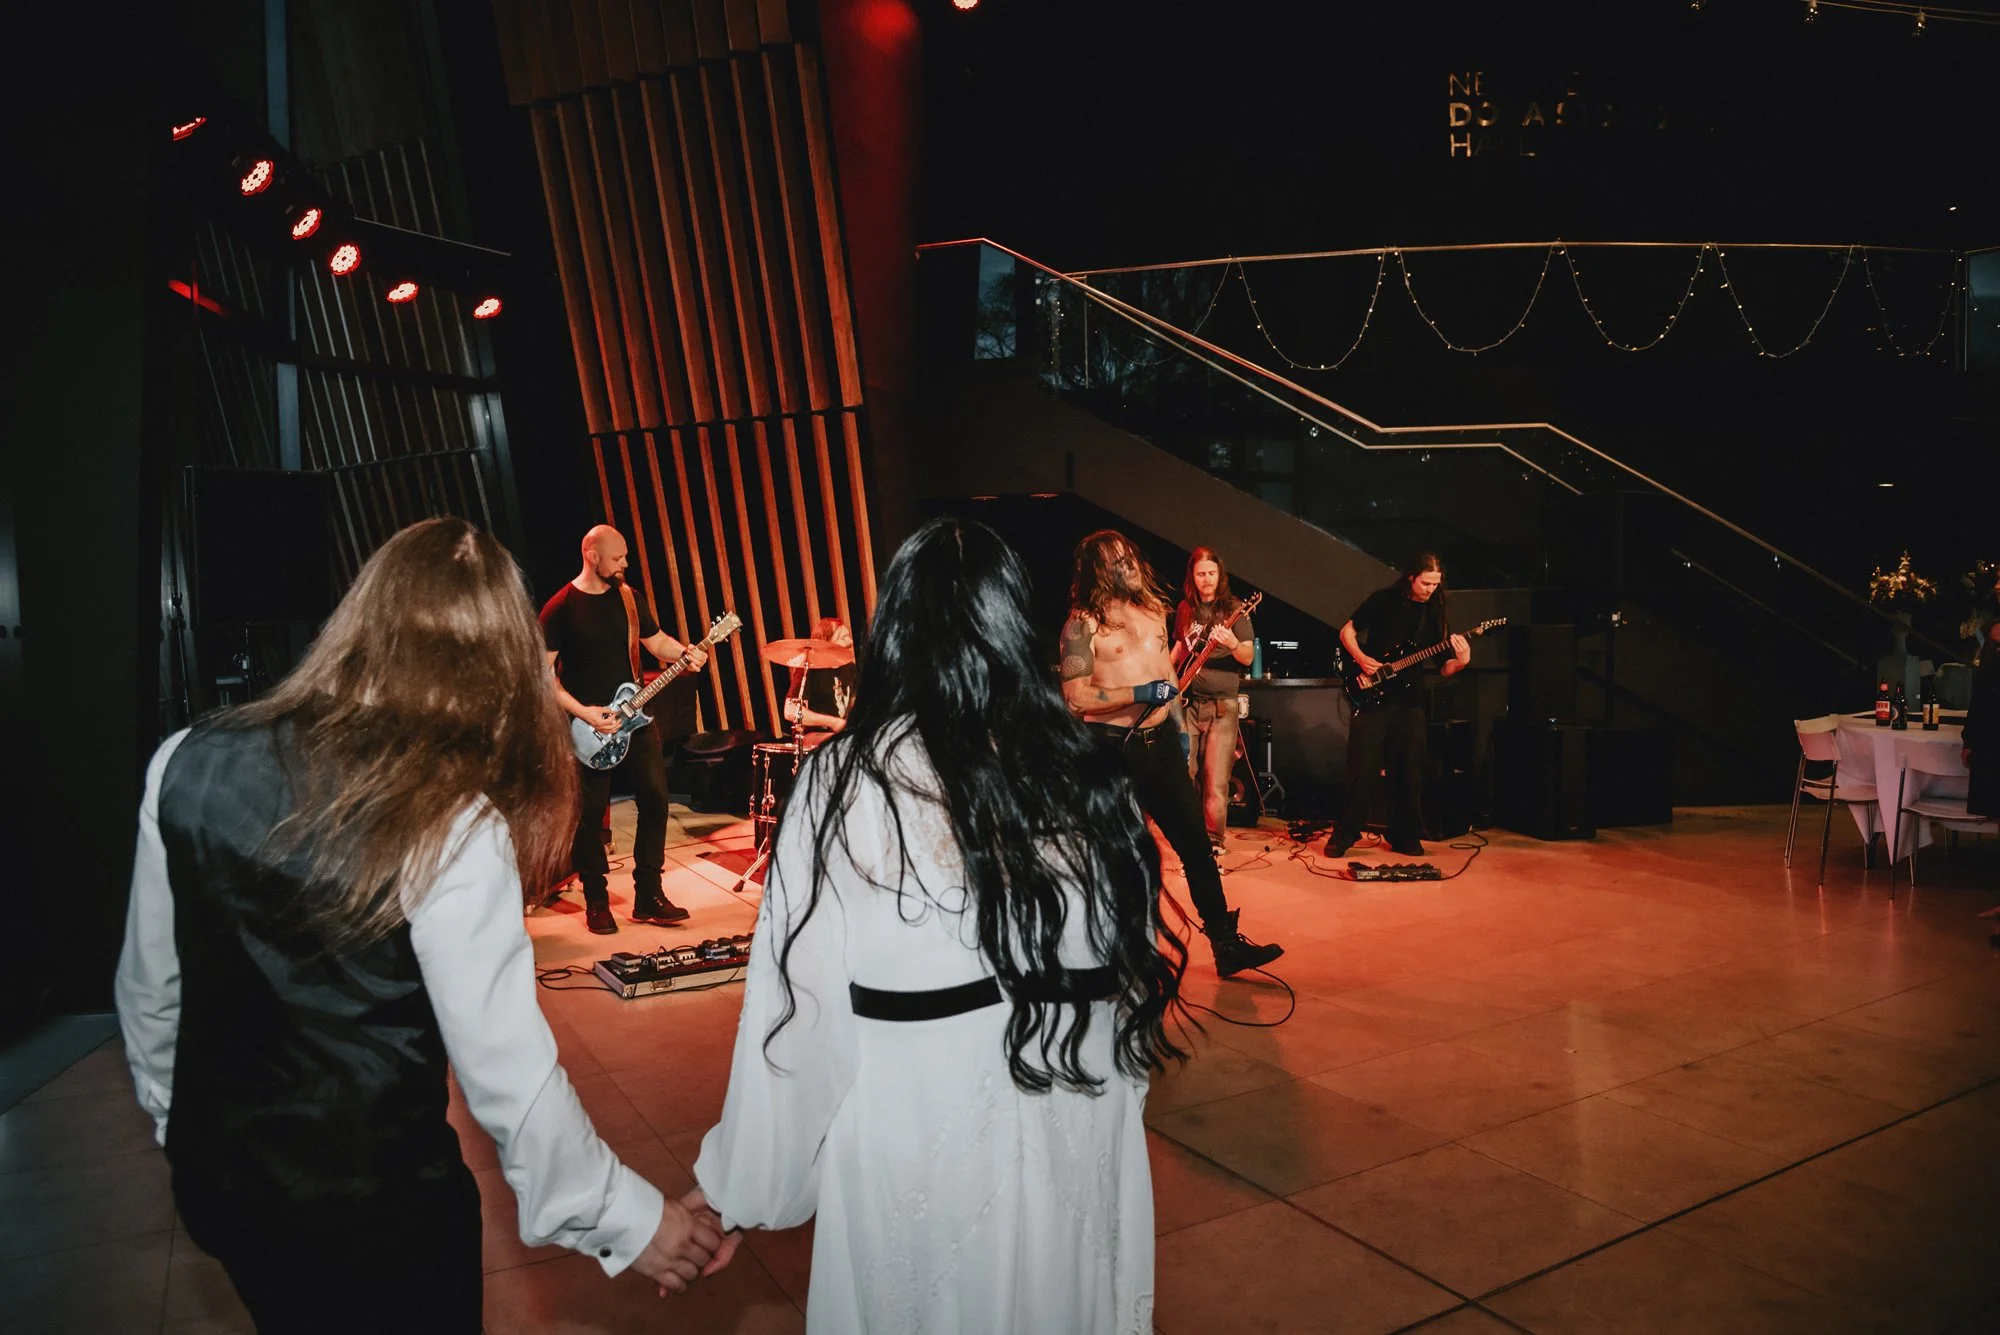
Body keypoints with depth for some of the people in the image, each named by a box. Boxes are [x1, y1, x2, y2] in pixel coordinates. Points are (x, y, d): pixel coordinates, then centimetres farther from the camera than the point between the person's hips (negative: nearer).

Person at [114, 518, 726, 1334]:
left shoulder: (186, 763, -10)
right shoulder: (453, 830, -26)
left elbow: (148, 986, 2)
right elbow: (507, 1074, -23)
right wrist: (626, 1219, -10)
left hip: (216, 1177, 5)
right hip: (377, 1212, -5)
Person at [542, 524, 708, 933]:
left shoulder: (628, 598, 7)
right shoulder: (560, 608, -8)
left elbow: (657, 640, 15)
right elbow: (543, 672, -9)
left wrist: (685, 654, -7)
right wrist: (582, 712, -17)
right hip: (586, 726, -4)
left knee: (655, 796, 0)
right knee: (591, 814, 3)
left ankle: (648, 896, 9)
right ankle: (596, 902, 18)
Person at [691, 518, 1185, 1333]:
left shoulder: (848, 781, -15)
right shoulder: (1080, 772, -6)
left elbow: (801, 1001, -12)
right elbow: (1133, 961, 3)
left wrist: (742, 1188, -1)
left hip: (919, 1130, -2)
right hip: (1080, 1130, 3)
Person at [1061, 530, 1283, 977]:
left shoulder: (1153, 608, 10)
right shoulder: (1083, 623, -11)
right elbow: (1073, 696, -17)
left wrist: (1179, 727, 19)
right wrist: (1138, 694, -20)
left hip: (1160, 741, 6)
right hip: (1112, 748, -6)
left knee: (1196, 843, 7)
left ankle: (1226, 943, 15)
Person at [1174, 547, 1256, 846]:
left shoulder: (1234, 608, -3)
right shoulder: (1185, 609, 11)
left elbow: (1249, 657, -8)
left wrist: (1233, 644, -28)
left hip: (1221, 704, -4)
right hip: (1187, 701, 4)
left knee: (1215, 781, -8)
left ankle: (1213, 841, 3)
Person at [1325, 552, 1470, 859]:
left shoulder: (1437, 612, 6)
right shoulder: (1383, 600, -2)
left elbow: (1444, 668, 5)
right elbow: (1347, 631, 6)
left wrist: (1461, 661, -17)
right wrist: (1361, 659, -11)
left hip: (1409, 700, 3)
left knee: (1409, 772, 4)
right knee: (1362, 768, -5)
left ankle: (1405, 836, 18)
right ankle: (1344, 835, 4)